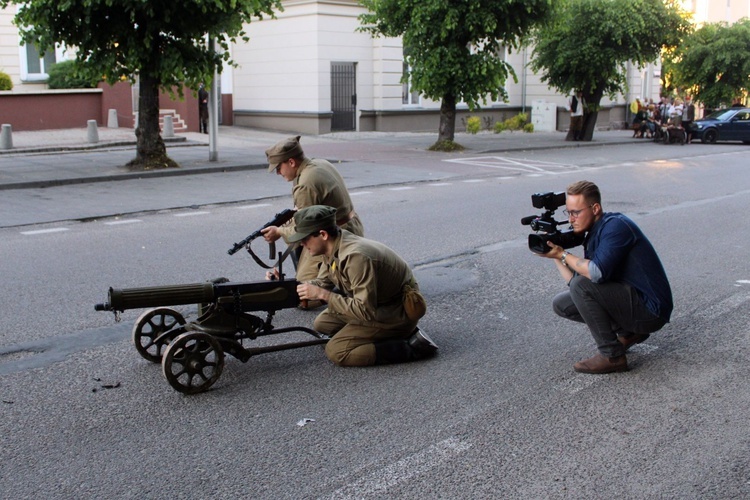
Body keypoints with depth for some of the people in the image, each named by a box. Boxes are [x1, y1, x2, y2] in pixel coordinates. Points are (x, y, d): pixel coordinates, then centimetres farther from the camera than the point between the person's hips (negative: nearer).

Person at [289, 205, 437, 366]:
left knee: (336, 352, -15)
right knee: (322, 323, 13)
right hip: (377, 304, 10)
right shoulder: (333, 248, -4)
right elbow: (324, 281, 12)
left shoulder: (356, 256, -32)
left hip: (396, 313, -10)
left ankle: (411, 348, -11)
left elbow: (365, 311, -31)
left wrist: (323, 295, -27)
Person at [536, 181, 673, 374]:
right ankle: (628, 332, 13)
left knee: (582, 285, -24)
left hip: (649, 309, -10)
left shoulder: (615, 226, -19)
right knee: (561, 304, 7)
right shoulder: (593, 235, 9)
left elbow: (597, 273, -32)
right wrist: (557, 257, 1)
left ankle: (612, 356, -14)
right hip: (630, 299, 10)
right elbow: (573, 279, 10)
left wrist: (563, 254, -19)